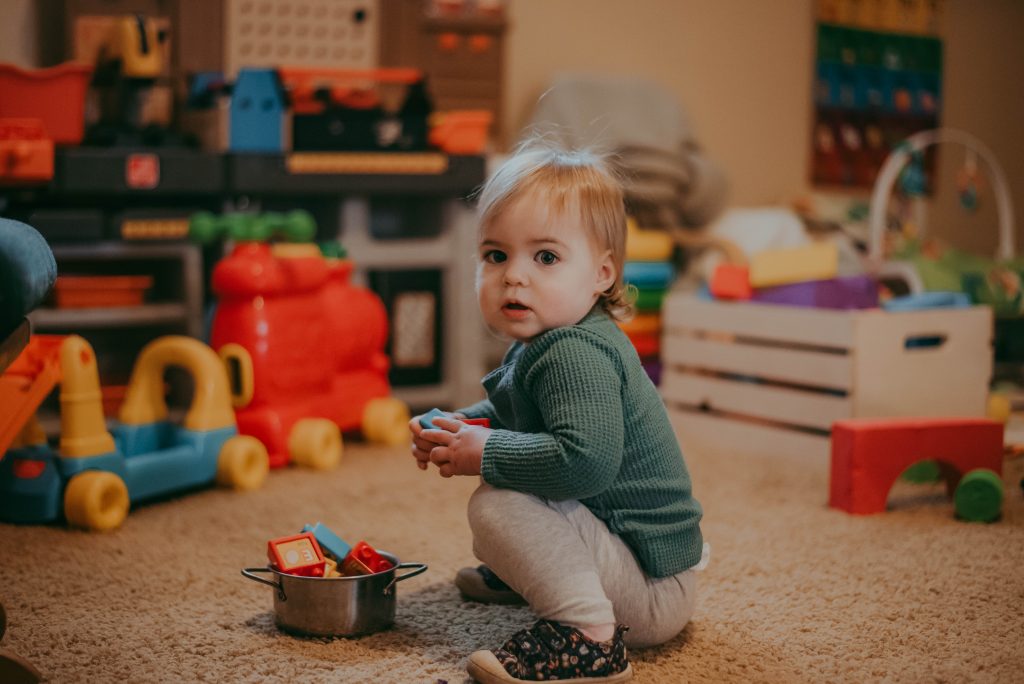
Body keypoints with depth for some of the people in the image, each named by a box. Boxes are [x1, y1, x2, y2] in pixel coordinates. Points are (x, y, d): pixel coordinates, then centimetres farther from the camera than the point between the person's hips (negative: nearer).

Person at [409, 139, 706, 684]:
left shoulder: (573, 354, -25)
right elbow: (505, 413, 26)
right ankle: (511, 575, 40)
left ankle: (587, 635, -29)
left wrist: (487, 454, -27)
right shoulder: (535, 348, 8)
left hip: (653, 592, -11)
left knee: (498, 505, -28)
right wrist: (455, 427, 6)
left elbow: (587, 461, -39)